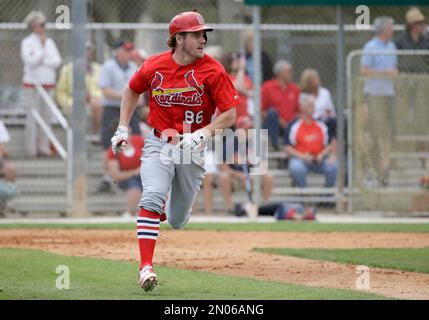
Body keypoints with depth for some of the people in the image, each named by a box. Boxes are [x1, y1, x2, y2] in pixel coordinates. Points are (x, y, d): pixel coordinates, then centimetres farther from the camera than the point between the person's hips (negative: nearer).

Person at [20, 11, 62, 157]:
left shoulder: (50, 42, 13)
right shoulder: (27, 42, -1)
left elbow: (57, 61, 3)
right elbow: (31, 61, -13)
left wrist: (41, 62, -8)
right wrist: (42, 46, -9)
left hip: (48, 84, 4)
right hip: (32, 84, -4)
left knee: (46, 116, 1)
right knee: (32, 117, -7)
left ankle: (44, 147, 5)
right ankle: (31, 149, -4)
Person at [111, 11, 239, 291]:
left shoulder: (213, 70, -10)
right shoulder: (154, 66, -4)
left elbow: (230, 113, -10)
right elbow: (132, 91, 16)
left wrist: (203, 133, -24)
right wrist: (123, 128, 10)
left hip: (193, 149, 0)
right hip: (159, 144, 0)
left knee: (177, 221, 8)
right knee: (153, 196, -26)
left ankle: (175, 204, 48)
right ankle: (146, 266, -27)